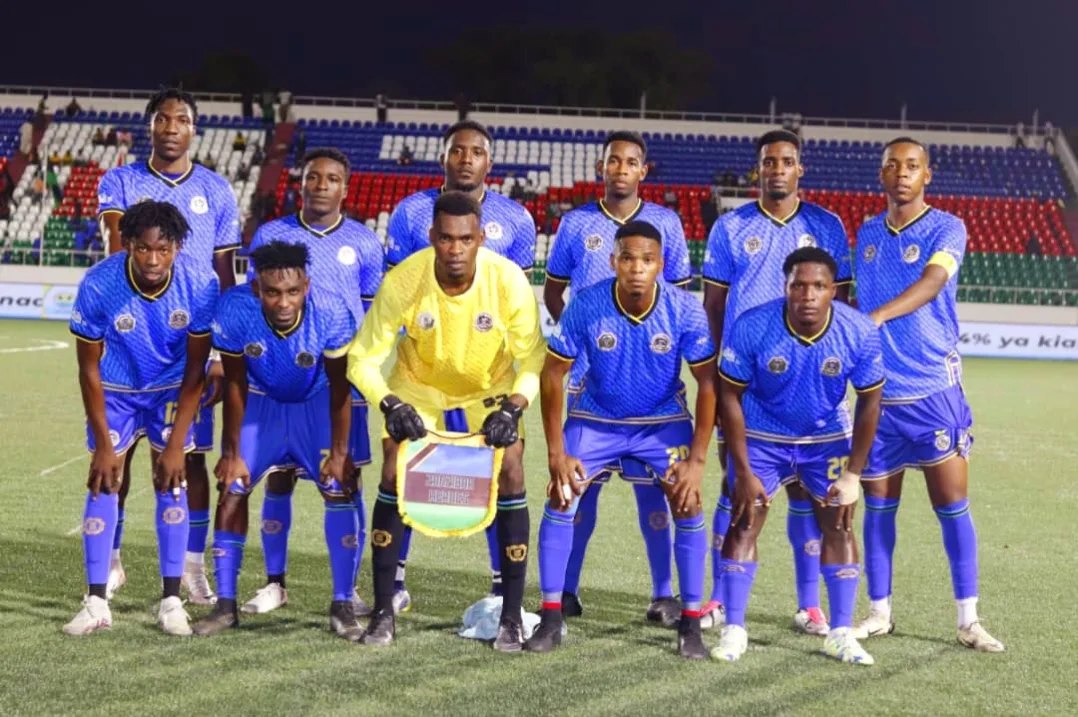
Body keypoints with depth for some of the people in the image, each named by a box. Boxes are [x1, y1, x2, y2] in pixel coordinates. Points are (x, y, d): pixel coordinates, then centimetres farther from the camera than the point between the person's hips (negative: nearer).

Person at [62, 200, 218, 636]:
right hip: (115, 390, 0)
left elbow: (195, 369, -16)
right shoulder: (98, 285, -28)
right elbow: (89, 368, -15)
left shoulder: (200, 284, -27)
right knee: (104, 483, -7)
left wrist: (176, 443, -17)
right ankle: (96, 602, 0)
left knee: (171, 482, -6)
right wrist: (103, 443, -15)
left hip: (171, 389, 0)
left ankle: (171, 601, 2)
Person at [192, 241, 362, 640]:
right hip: (259, 401, 1)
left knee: (341, 489, -12)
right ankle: (225, 604, 5)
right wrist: (232, 452, -12)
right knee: (232, 487, -7)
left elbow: (339, 386, -19)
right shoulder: (234, 310, -32)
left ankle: (342, 606, -1)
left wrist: (339, 451, -16)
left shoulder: (331, 314, -34)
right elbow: (235, 384, -18)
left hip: (317, 403, -1)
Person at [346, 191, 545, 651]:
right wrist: (391, 405, -38)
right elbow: (362, 358, -22)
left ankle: (512, 617, -1)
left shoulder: (508, 280, -28)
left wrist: (513, 406, -36)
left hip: (490, 390, 0)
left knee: (510, 476, -12)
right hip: (418, 388, 0)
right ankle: (383, 612, 2)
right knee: (392, 478, -11)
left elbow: (535, 358, -19)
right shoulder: (403, 280, -29)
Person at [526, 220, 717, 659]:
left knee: (688, 506, -14)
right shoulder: (587, 306, -23)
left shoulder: (685, 310, -23)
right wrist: (557, 452, -15)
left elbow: (708, 384, -14)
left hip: (664, 420, 0)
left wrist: (697, 459, -18)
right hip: (596, 419, 0)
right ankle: (551, 618, -1)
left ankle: (691, 623, 0)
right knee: (561, 499, -12)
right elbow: (553, 374, -13)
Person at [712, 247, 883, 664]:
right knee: (745, 522, -7)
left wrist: (853, 474, -10)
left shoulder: (859, 333, -22)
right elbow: (729, 396, -15)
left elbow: (869, 402, -9)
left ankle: (841, 634, 7)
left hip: (828, 438, 1)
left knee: (839, 525, -3)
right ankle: (734, 631, 3)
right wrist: (744, 471, -16)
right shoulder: (752, 327, -26)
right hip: (762, 437, -1)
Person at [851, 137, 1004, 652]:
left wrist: (876, 317, -38)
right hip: (877, 393, 4)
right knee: (878, 508, 8)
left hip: (934, 391, -4)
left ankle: (968, 621, 7)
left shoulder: (945, 229, -4)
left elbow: (931, 282, -23)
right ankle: (879, 613, 19)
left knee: (952, 507, -1)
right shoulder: (866, 234, 11)